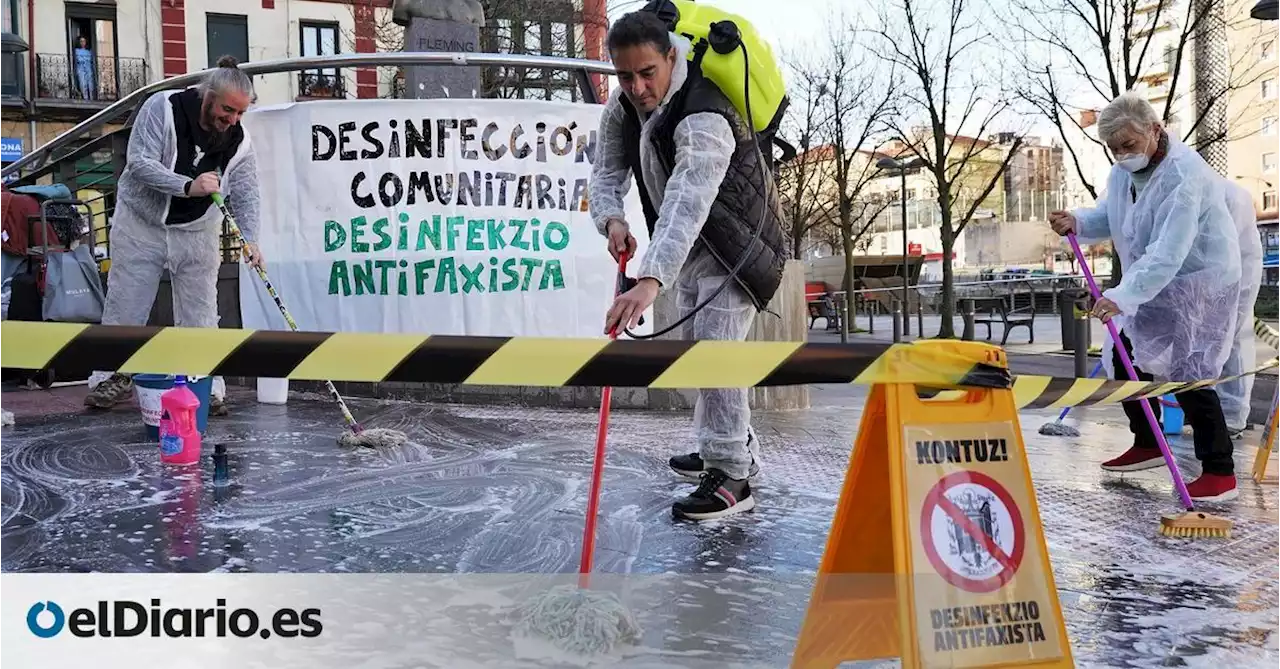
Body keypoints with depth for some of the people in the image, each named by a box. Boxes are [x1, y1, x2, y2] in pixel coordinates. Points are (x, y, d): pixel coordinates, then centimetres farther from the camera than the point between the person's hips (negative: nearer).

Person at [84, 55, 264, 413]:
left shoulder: (239, 140, -7)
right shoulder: (162, 107, -17)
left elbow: (245, 194, -6)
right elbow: (139, 161, -23)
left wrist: (250, 238, -22)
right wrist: (188, 186, -35)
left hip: (197, 231, 2)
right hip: (142, 223, -2)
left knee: (200, 311, 2)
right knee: (125, 305, 4)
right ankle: (114, 376, 20)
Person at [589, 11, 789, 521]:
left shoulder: (705, 120, -37)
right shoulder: (624, 105, -10)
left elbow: (687, 204, -50)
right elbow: (606, 174, -6)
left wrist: (650, 280, -62)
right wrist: (612, 219, -29)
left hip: (738, 244, -9)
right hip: (690, 244, 9)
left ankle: (732, 478, -8)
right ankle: (727, 448, 34)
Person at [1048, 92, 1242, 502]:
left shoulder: (1184, 176, -29)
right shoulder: (1123, 171, 0)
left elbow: (1168, 251, -37)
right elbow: (1107, 218, 10)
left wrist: (1123, 296, -45)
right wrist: (1076, 222, -13)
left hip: (1199, 282, -9)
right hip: (1152, 284, 9)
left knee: (1187, 375, -13)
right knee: (1126, 360, 13)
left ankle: (1220, 472, -2)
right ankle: (1147, 444, 31)